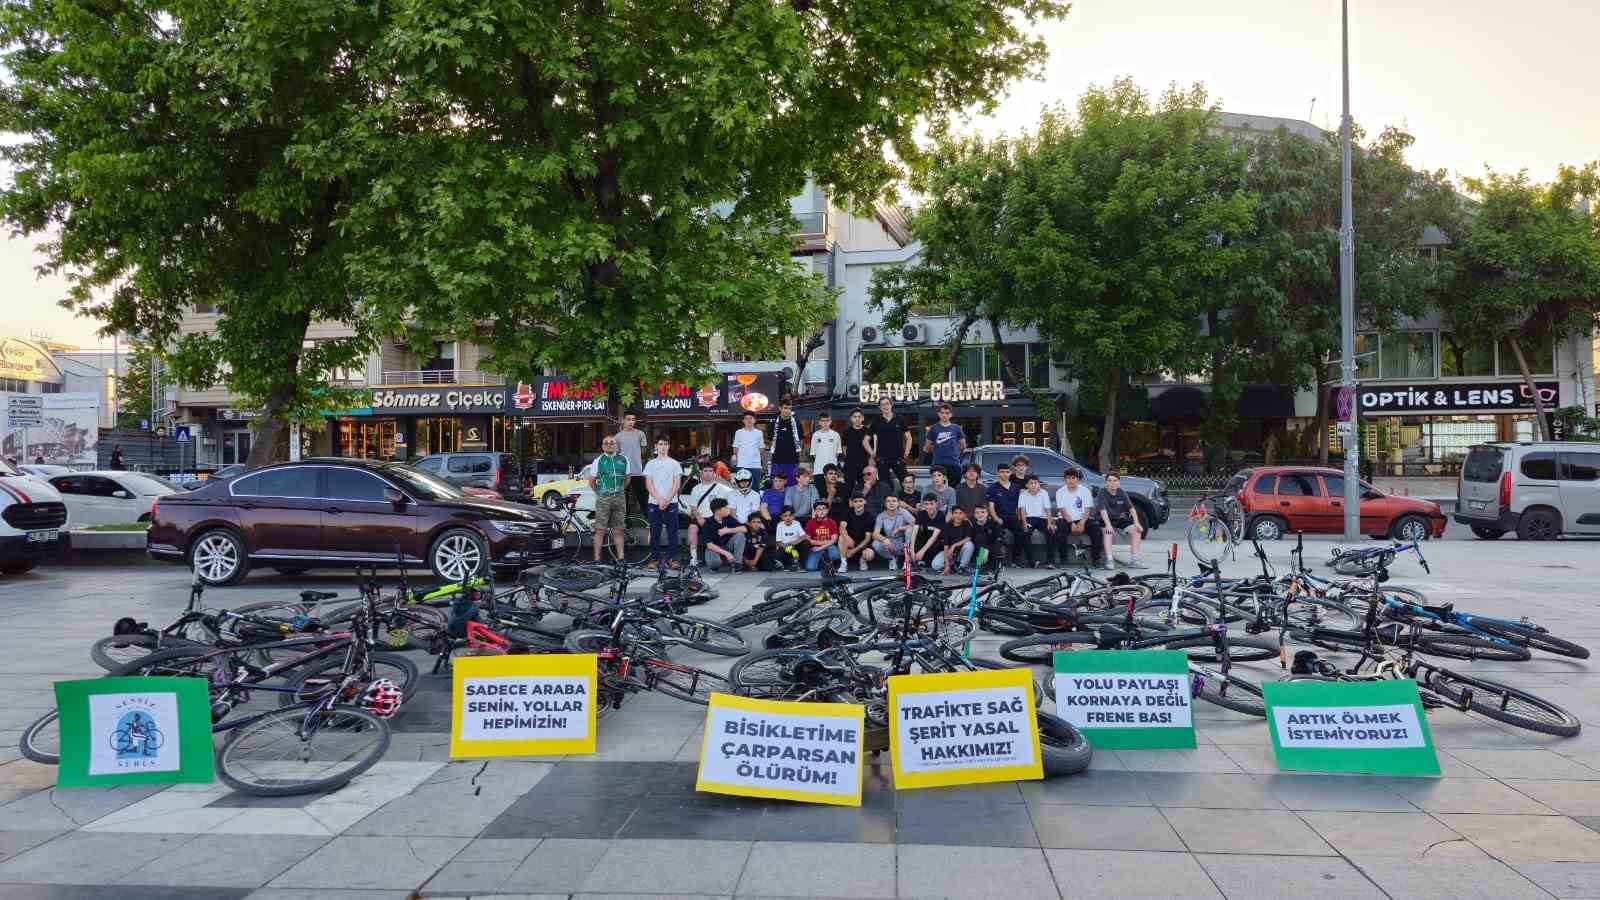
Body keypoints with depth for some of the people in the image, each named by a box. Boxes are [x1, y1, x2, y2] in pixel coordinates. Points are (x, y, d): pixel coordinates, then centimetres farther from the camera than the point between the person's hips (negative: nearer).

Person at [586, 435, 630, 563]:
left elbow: (627, 478, 18)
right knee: (600, 530, -4)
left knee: (618, 530, 7)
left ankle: (620, 558, 11)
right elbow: (591, 481, 9)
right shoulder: (598, 460, 2)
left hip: (620, 498, 2)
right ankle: (597, 559, 0)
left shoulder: (623, 459, 8)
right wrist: (599, 493, 11)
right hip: (603, 499, -2)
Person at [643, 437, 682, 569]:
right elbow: (648, 485, 2)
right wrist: (660, 500, -10)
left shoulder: (674, 464, 7)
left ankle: (672, 558, 5)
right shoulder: (650, 464, 8)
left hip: (671, 503, -1)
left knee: (672, 532, 0)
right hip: (654, 503, 1)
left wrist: (667, 500, -11)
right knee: (655, 533, 3)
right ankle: (654, 558, 8)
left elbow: (676, 484, 0)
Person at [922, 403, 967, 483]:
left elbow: (963, 446, 13)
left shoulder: (957, 428, 6)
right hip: (938, 464, -1)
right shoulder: (933, 429, 3)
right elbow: (927, 448, 10)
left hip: (954, 464, 1)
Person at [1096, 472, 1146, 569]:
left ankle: (1134, 559, -11)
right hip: (1107, 519, -5)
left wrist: (1136, 522, -17)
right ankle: (1108, 560, -35)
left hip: (1120, 518, 5)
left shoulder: (1122, 493, 0)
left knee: (1137, 530, -14)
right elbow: (1103, 510, -25)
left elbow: (1131, 508, -3)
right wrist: (1108, 524, -39)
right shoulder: (1102, 493, -14)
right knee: (1107, 531, -35)